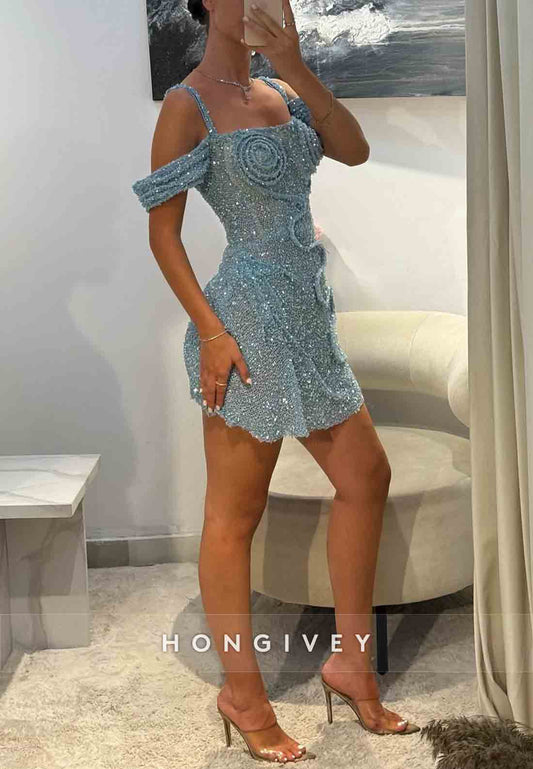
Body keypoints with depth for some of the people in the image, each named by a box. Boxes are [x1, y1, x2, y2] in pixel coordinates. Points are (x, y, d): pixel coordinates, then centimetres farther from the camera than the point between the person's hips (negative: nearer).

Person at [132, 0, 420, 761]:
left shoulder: (280, 92, 12)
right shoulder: (188, 104, -8)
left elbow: (355, 150, 0)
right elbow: (162, 232, -11)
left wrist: (296, 66, -5)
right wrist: (210, 331, -17)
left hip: (308, 320, 9)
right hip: (249, 324, -8)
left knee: (366, 477, 11)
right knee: (236, 515, 3)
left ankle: (352, 660, 24)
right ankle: (243, 694, 17)